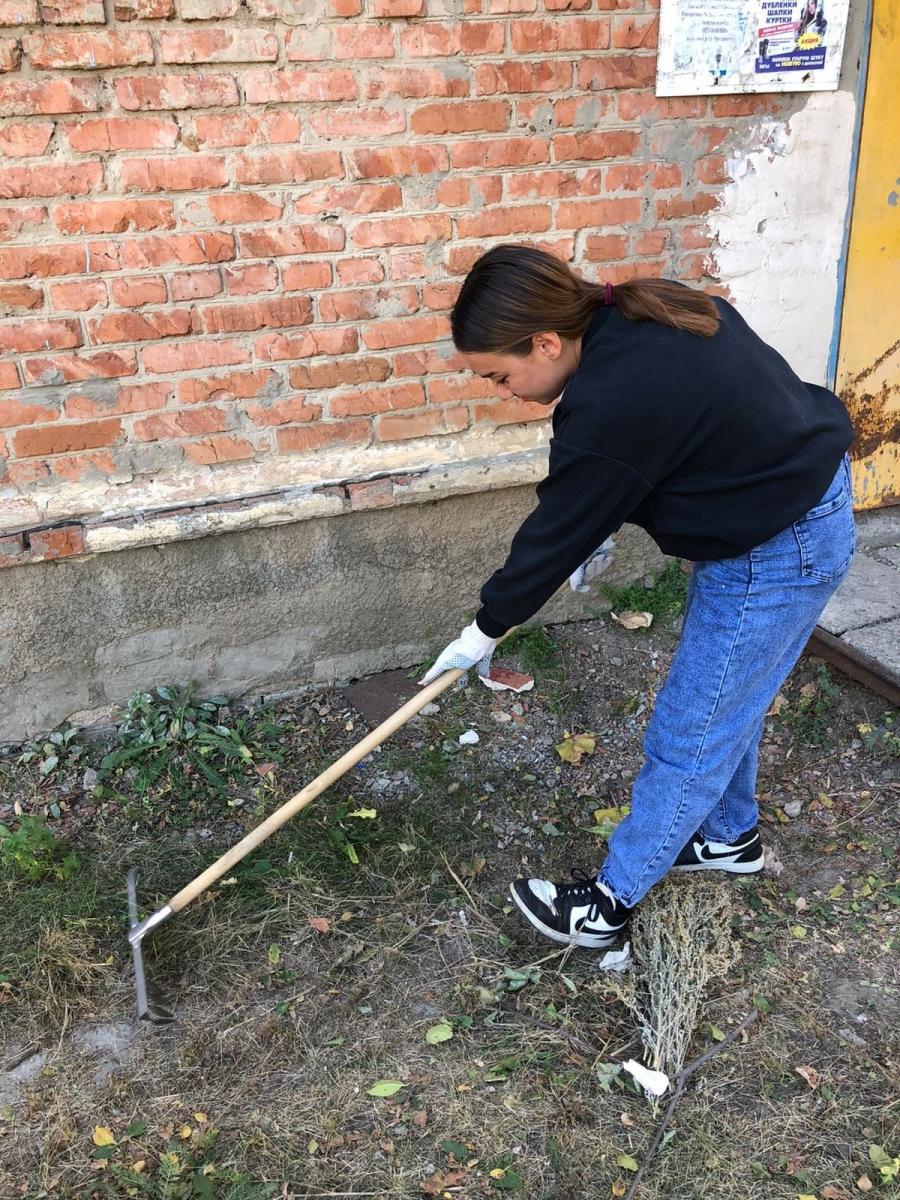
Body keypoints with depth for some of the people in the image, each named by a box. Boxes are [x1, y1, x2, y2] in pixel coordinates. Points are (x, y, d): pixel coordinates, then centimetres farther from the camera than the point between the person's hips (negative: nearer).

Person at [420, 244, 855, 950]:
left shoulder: (608, 407, -30)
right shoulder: (640, 315, -4)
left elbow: (556, 535, -17)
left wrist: (485, 632, -2)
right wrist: (599, 531, 11)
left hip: (775, 554, -10)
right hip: (802, 489, 10)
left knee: (688, 734, 3)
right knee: (725, 700, 24)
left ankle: (610, 903, 19)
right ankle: (730, 836, 45)